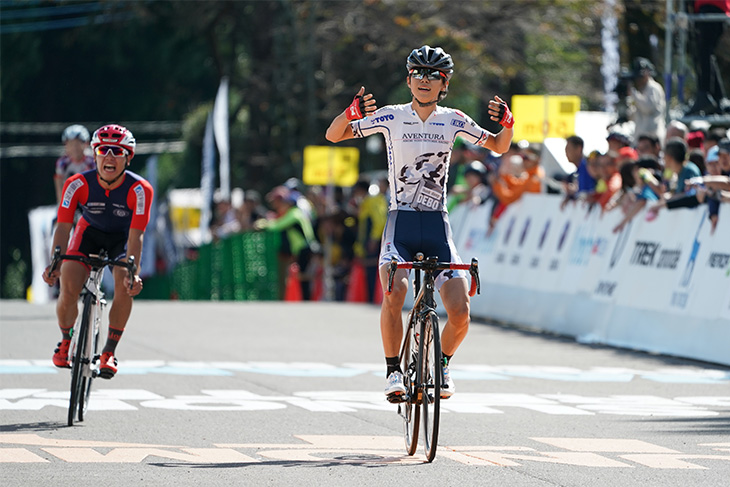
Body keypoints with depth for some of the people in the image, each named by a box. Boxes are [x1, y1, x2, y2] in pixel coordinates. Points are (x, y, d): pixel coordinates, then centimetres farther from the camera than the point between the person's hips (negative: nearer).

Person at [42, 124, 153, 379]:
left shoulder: (139, 189, -29)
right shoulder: (78, 184, -26)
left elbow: (135, 236, -31)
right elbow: (63, 226, -27)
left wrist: (133, 272, -46)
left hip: (121, 238, 0)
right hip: (89, 232, 0)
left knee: (125, 286, -27)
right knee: (68, 288, -21)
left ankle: (109, 352, -9)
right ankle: (66, 341, 10)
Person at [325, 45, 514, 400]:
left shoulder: (452, 121, 5)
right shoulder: (391, 117, 0)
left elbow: (499, 147, 16)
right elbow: (334, 135, 0)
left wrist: (506, 123, -6)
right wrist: (352, 113, -21)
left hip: (437, 225, 2)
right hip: (400, 223, -2)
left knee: (460, 311, -11)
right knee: (394, 293, -29)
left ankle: (442, 364, 18)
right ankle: (393, 371, -12)